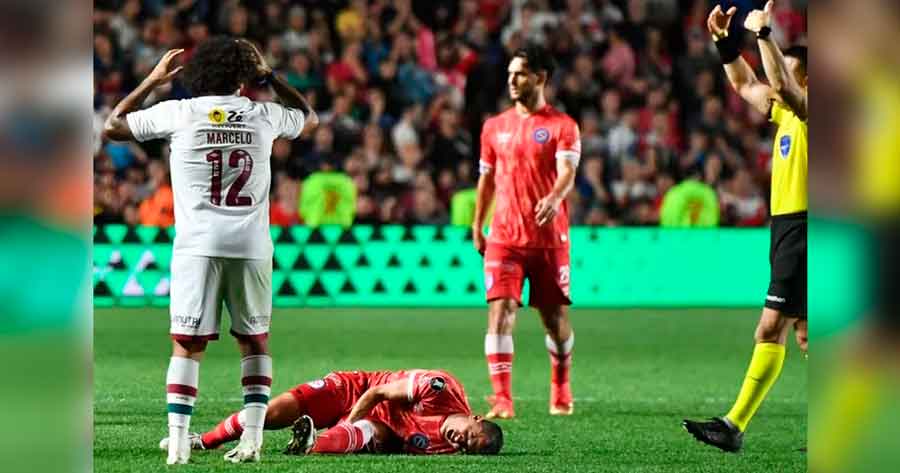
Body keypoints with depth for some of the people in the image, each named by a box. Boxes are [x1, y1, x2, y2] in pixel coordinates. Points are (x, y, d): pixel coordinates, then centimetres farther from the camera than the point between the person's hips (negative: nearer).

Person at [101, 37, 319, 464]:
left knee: (187, 344, 4)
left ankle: (178, 441, -4)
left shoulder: (179, 113, -1)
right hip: (251, 246, 1)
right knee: (255, 340, 14)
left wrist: (152, 81, 19)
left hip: (199, 245, -1)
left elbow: (112, 127, 13)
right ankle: (252, 438, 7)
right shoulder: (265, 116, 4)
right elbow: (309, 118, 28)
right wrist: (269, 76, 29)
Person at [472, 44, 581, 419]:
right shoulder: (495, 127, 11)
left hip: (550, 240, -2)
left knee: (556, 318, 8)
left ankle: (561, 393, 31)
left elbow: (567, 172, -16)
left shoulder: (562, 126, -2)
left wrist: (554, 198, -36)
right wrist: (477, 227, 17)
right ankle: (502, 400, -17)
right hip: (504, 238, 2)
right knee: (500, 312, -13)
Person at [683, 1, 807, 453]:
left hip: (801, 229, -10)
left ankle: (734, 426, -17)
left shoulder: (813, 113, -11)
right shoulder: (786, 111, 14)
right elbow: (745, 84, 26)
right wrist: (726, 41, 15)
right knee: (802, 331, 13)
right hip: (786, 229, 10)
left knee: (772, 328, -13)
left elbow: (782, 85, -28)